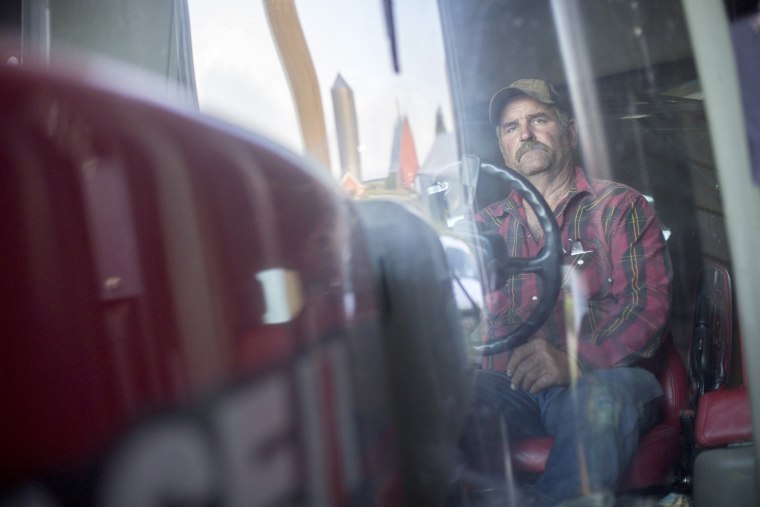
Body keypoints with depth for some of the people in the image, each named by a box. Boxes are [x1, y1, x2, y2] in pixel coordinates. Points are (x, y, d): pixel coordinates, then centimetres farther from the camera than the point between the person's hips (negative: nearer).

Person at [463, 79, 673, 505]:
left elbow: (649, 304, -2)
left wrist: (573, 361, -21)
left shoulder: (620, 207, 12)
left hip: (602, 378, -2)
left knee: (601, 397, -38)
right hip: (507, 387, 2)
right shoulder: (488, 224, 22)